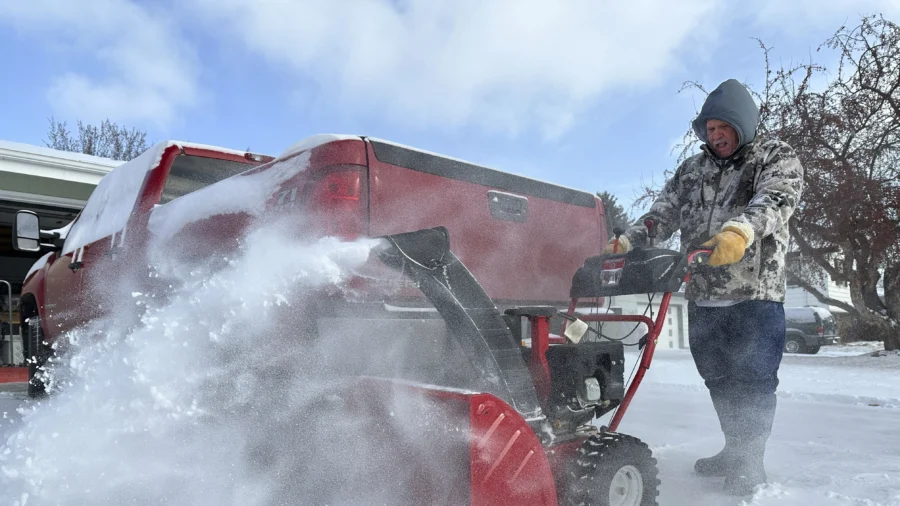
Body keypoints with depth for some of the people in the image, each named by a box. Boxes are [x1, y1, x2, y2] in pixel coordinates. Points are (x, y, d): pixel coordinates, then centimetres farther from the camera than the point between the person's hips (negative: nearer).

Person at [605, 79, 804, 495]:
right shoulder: (691, 170, 17)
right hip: (701, 297, 5)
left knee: (753, 380, -1)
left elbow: (775, 199, -18)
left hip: (755, 294, -5)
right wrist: (626, 241, -9)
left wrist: (741, 230, -39)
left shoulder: (776, 156, 3)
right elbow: (663, 213, 9)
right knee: (718, 379, 13)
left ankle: (750, 463, 14)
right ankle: (734, 451, 29)